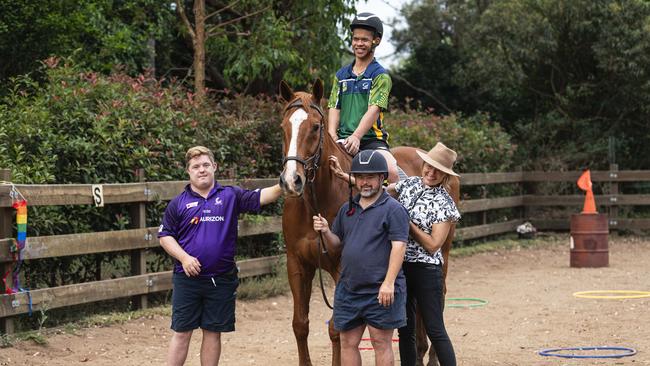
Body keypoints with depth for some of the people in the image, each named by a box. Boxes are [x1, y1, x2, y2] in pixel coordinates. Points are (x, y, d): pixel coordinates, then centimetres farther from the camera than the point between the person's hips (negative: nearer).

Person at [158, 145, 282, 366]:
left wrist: (283, 186, -26)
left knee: (213, 332, 10)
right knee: (181, 332, 3)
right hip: (187, 279, -1)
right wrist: (184, 257, -12)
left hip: (221, 279, 1)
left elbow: (260, 197, -9)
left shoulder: (230, 196, 3)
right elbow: (165, 236, 3)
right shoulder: (179, 203, 3)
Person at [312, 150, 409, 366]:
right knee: (348, 344, 10)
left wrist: (388, 283, -22)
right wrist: (326, 232, -2)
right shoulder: (347, 209, 14)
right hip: (348, 289, 6)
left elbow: (398, 247, -14)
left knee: (381, 344, 1)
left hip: (380, 291, -6)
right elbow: (337, 247, 20)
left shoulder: (393, 209, -6)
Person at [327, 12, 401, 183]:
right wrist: (332, 138, -7)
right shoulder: (341, 75, 18)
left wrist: (356, 137, -23)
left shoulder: (381, 76, 4)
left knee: (393, 171, -28)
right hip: (343, 140, 4)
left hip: (371, 140, -4)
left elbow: (373, 109, -9)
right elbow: (334, 108, 11)